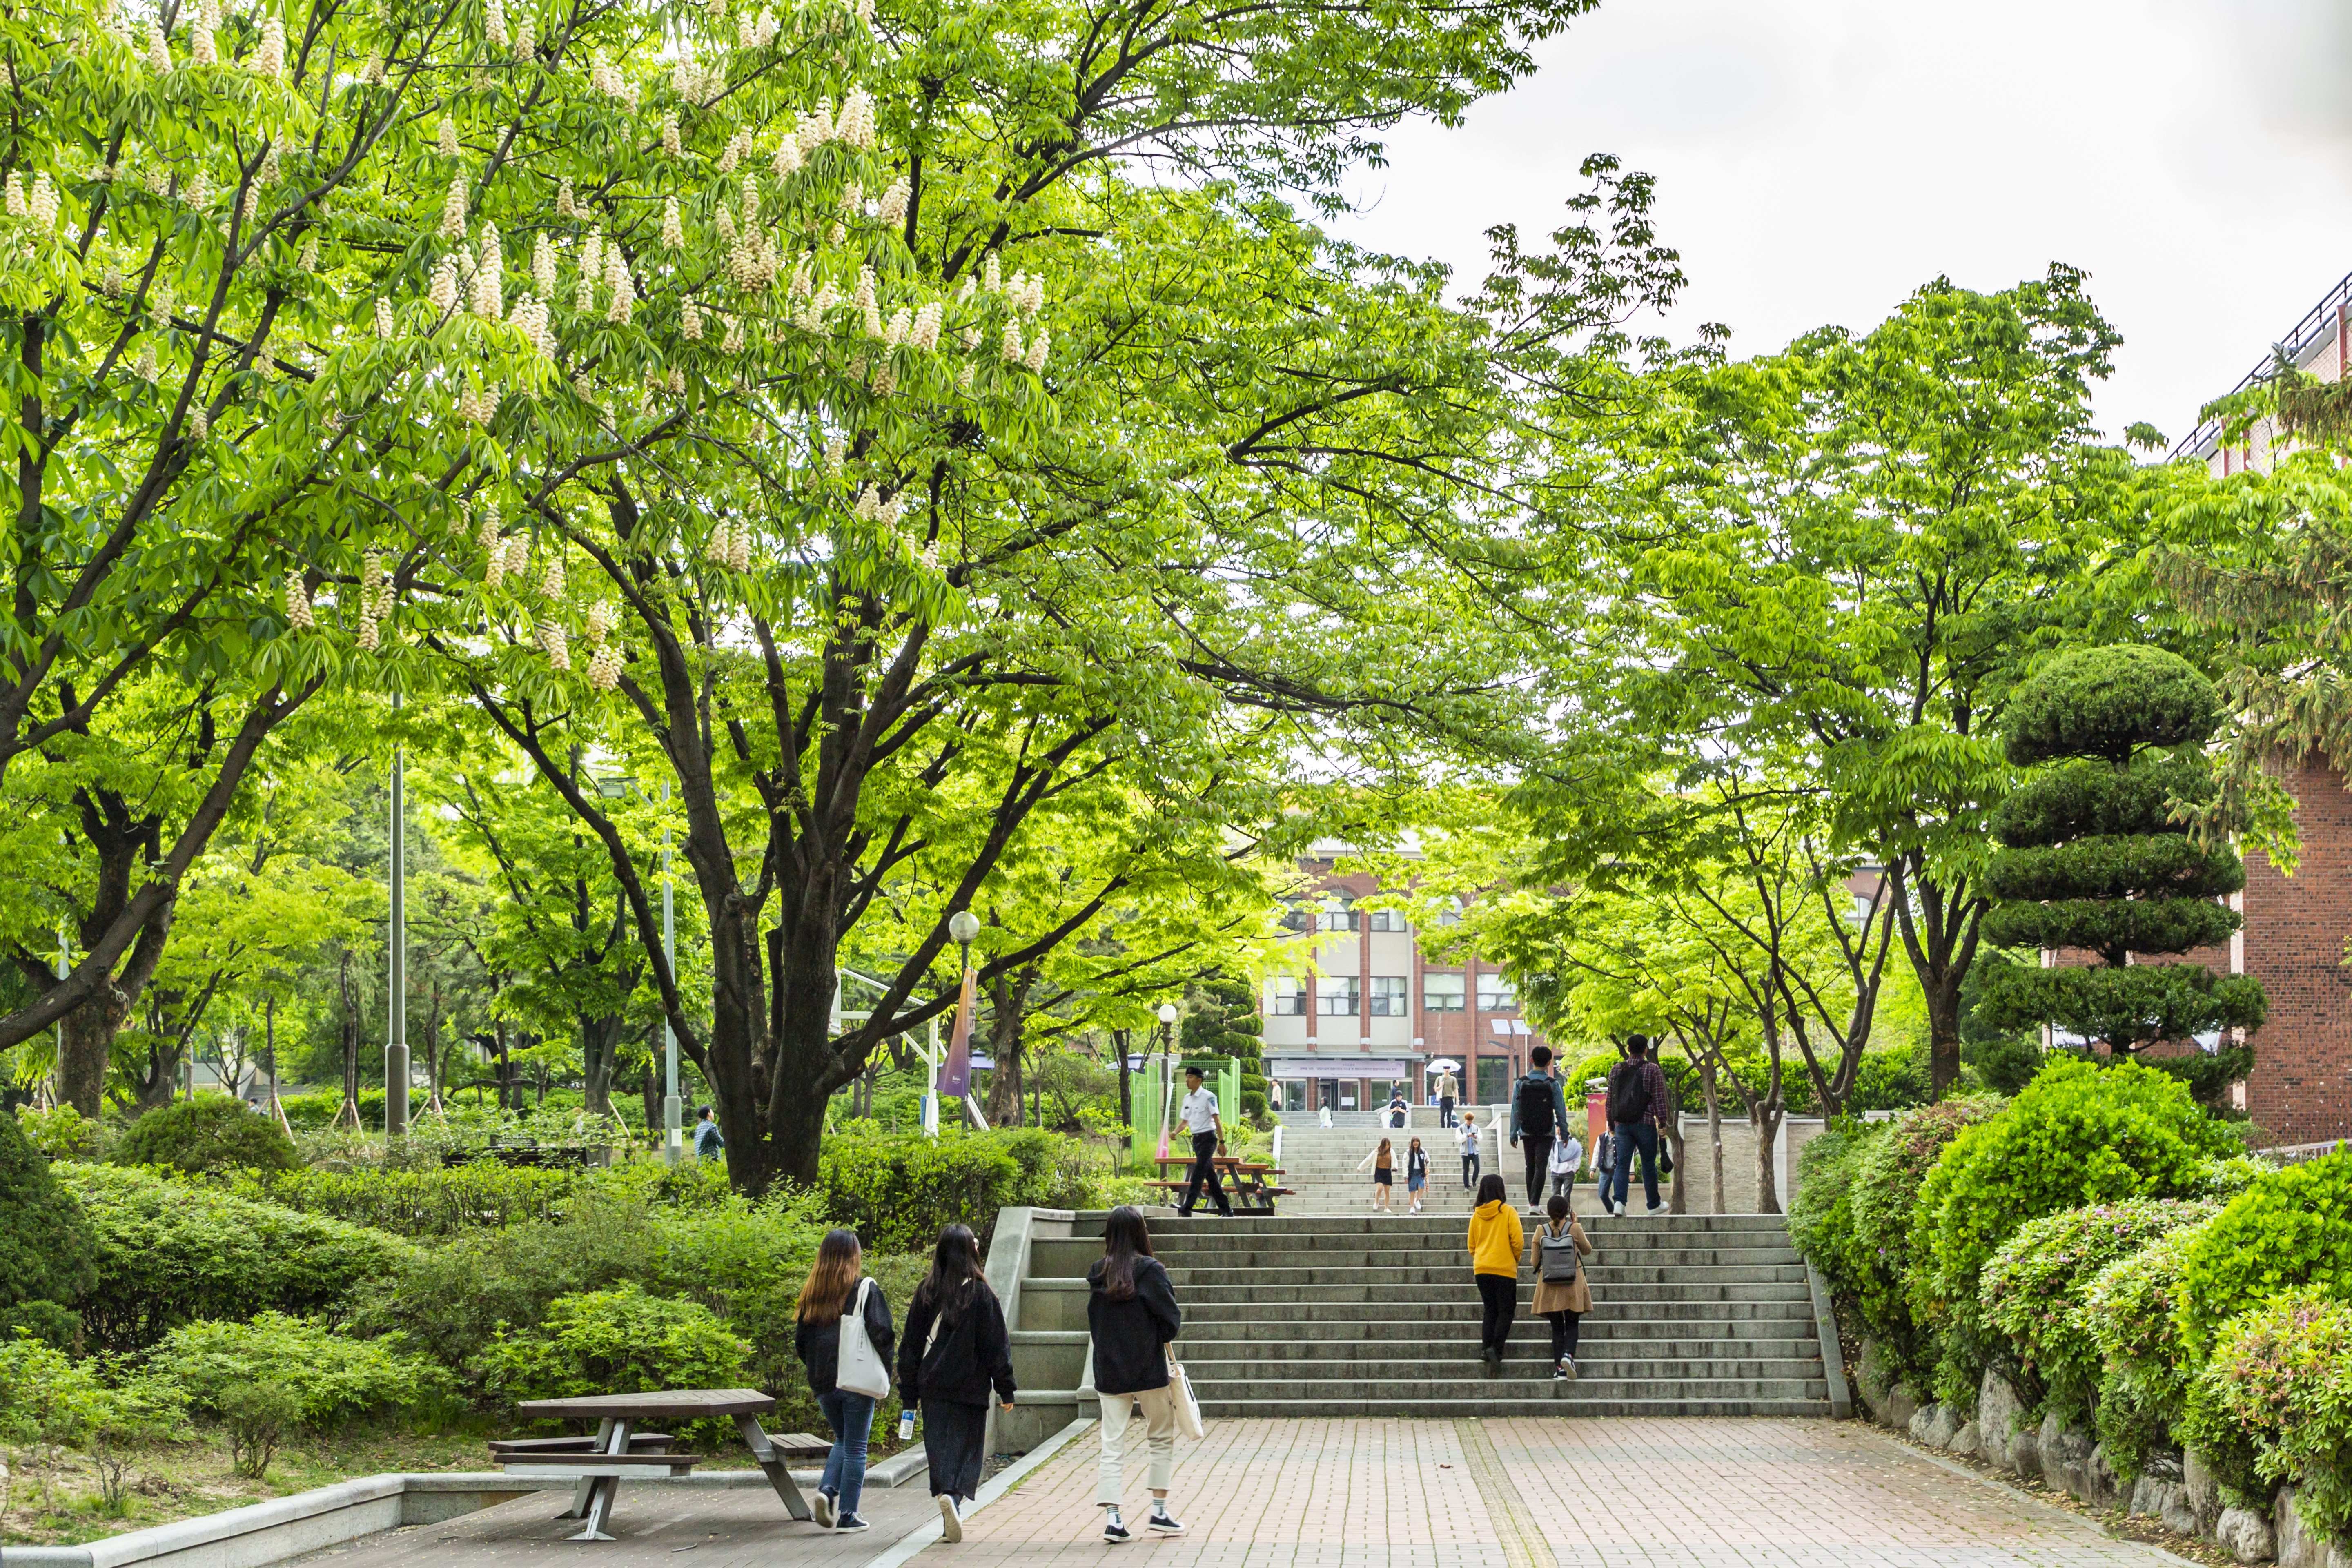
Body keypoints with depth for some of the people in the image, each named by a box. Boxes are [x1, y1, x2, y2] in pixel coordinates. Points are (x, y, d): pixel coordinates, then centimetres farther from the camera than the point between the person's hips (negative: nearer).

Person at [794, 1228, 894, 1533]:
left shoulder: (812, 1292, 7)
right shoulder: (865, 1289, -7)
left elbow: (801, 1340, 9)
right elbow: (880, 1333, -14)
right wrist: (885, 1370, -2)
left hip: (823, 1382, 5)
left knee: (843, 1441, 21)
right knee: (856, 1447, 4)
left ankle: (827, 1490, -1)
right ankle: (847, 1514, 4)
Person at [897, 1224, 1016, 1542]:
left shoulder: (926, 1293, 3)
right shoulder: (980, 1294, -6)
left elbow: (911, 1344, 6)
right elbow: (997, 1345, -3)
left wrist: (910, 1392, 12)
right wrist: (1006, 1389, 4)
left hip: (933, 1387, 2)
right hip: (970, 1387, -2)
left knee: (940, 1448, 7)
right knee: (967, 1446, 4)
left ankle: (944, 1493, -12)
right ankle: (955, 1495, -16)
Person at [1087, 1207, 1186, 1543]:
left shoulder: (1097, 1275, 1)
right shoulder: (1150, 1270, -12)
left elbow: (1093, 1322, 11)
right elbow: (1172, 1318, -10)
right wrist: (1163, 1333, 10)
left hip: (1108, 1372, 3)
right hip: (1149, 1370, -3)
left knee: (1112, 1446, 4)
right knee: (1162, 1439, 14)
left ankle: (1113, 1519, -4)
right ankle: (1159, 1511, 14)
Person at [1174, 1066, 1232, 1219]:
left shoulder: (1208, 1096, -10)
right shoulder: (1187, 1098, 13)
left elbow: (1217, 1119, -12)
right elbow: (1185, 1121, 20)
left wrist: (1222, 1142, -15)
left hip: (1208, 1138, -8)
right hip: (1196, 1139, 8)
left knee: (1198, 1173, -16)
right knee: (1210, 1175, 9)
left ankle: (1187, 1208, -24)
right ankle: (1226, 1209, 14)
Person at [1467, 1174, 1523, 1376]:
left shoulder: (1477, 1215, 7)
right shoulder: (1508, 1212, -6)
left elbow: (1472, 1245, 10)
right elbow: (1518, 1241, -10)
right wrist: (1516, 1260, 7)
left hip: (1481, 1268, 4)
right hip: (1504, 1268, -4)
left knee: (1490, 1311, 15)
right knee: (1506, 1311, 1)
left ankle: (1486, 1347, 0)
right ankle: (1496, 1349, -17)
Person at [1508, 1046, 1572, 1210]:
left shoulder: (1521, 1083, -2)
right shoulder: (1553, 1084, -5)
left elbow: (1515, 1110, 0)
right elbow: (1561, 1110, -2)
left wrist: (1514, 1134, 6)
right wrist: (1564, 1132, 8)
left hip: (1527, 1132, 2)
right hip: (1547, 1132, -2)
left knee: (1530, 1167, 14)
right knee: (1541, 1167, -5)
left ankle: (1531, 1202, 18)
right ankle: (1535, 1203, -17)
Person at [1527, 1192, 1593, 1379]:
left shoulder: (1541, 1231, -5)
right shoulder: (1575, 1229, -7)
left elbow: (1534, 1261, -2)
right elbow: (1587, 1251, 11)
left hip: (1549, 1286, 1)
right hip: (1573, 1284, -1)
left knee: (1557, 1327, 8)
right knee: (1572, 1325, 10)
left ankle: (1560, 1369, 2)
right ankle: (1568, 1355, -17)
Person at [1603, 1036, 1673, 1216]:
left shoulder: (1616, 1070, 8)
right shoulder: (1653, 1070, -3)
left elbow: (1610, 1099, 13)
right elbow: (1659, 1100, -5)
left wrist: (1611, 1123, 22)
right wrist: (1663, 1123, 0)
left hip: (1622, 1124, 3)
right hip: (1645, 1123, -2)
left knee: (1622, 1164, -1)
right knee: (1649, 1164, 9)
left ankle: (1619, 1201, -22)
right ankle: (1654, 1204, 20)